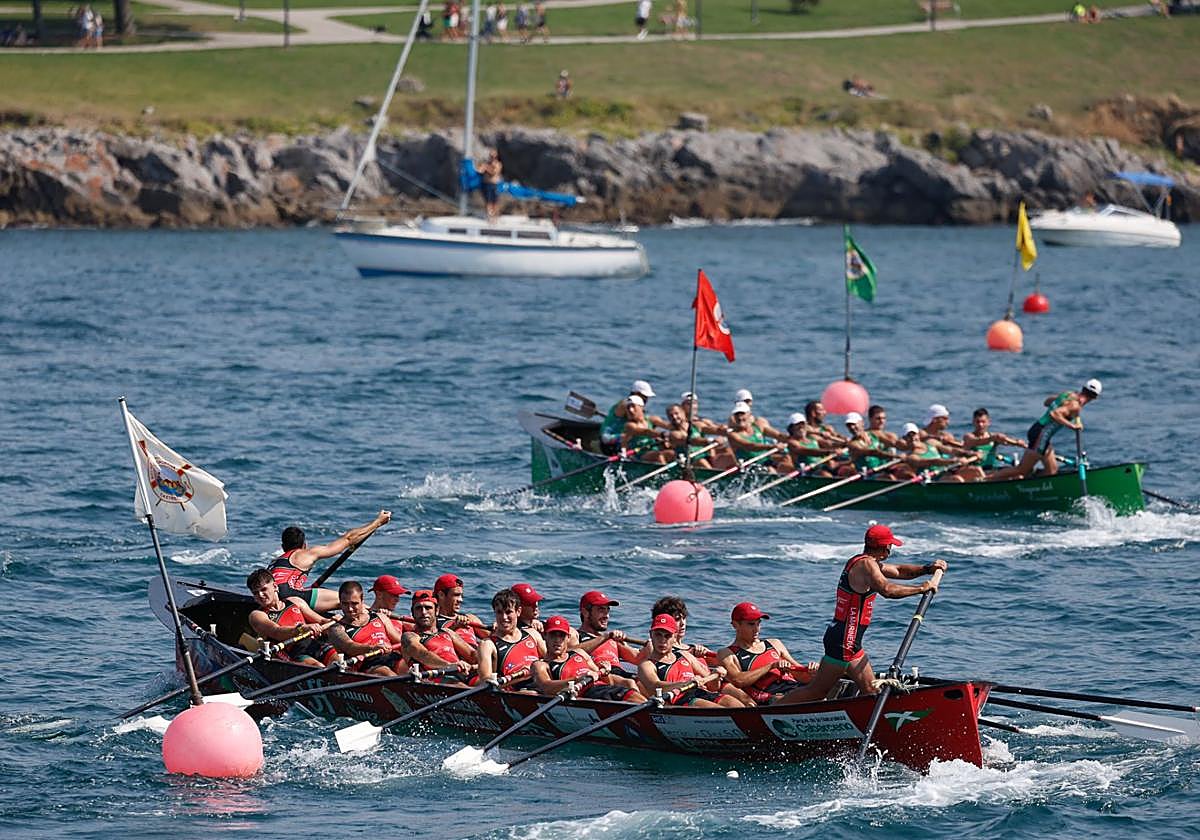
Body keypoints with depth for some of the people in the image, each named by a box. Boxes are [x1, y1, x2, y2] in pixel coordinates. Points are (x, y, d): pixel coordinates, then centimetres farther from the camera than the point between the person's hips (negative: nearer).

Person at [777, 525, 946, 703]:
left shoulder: (868, 563, 16)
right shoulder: (866, 564, -16)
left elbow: (899, 571, 27)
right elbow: (886, 589, -32)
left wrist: (927, 569, 13)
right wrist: (921, 588, -24)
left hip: (849, 641, 11)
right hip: (844, 640, -11)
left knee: (871, 691, 10)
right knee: (817, 691, -6)